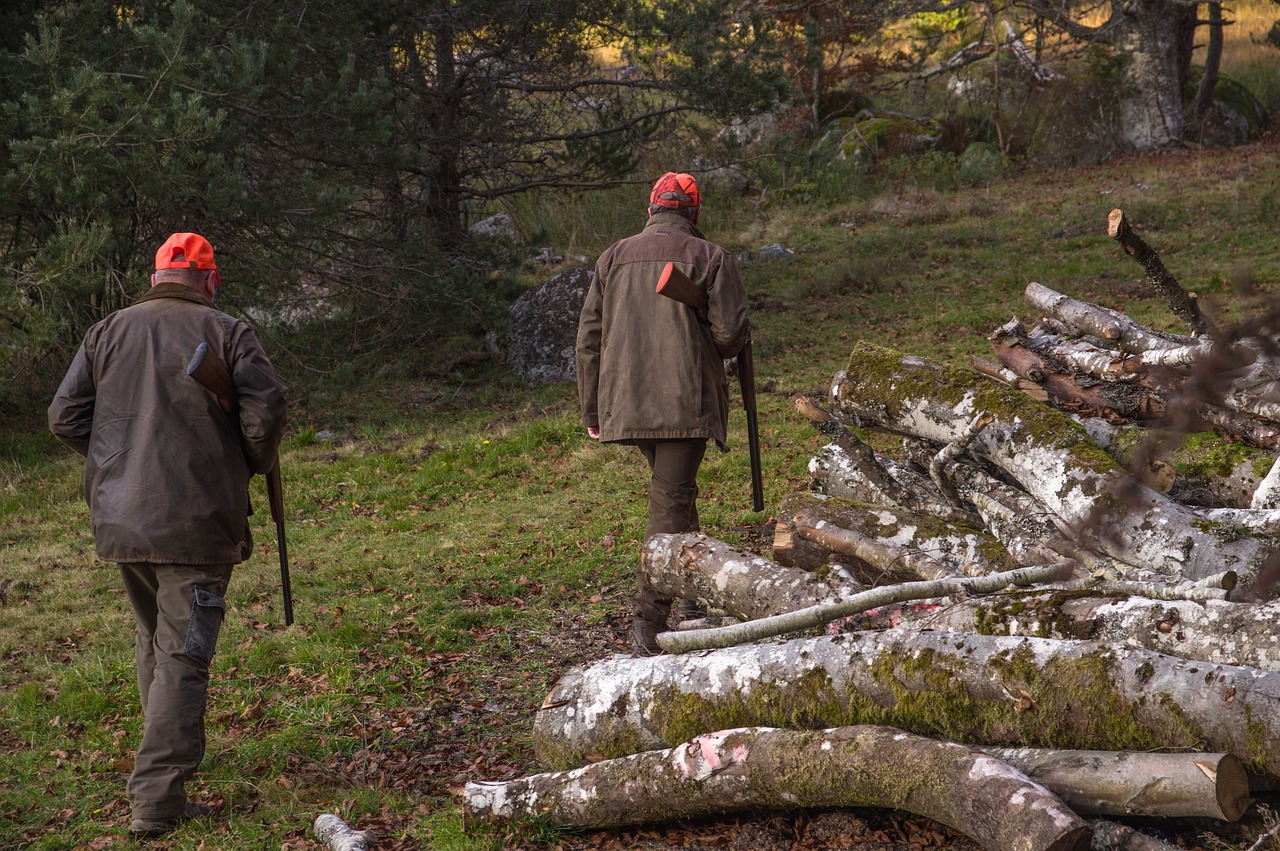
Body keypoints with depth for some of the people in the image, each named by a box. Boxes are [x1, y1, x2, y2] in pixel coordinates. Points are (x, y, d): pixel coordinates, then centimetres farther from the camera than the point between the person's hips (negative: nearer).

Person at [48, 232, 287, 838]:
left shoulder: (108, 332, 10)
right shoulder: (226, 332, -1)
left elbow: (65, 416, 6)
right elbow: (265, 404, -12)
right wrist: (255, 464, 6)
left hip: (118, 520, 5)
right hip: (196, 522, -5)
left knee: (153, 639, 23)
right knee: (183, 654, -5)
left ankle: (170, 757, 38)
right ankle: (156, 799, -11)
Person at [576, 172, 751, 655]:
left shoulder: (613, 258, 12)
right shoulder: (710, 257, 1)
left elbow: (589, 339, 10)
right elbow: (732, 331, -7)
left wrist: (591, 411, 16)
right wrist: (713, 350, 17)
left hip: (625, 402, 4)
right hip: (685, 402, -4)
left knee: (673, 490, 23)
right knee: (670, 502, -7)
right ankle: (648, 620, -14)